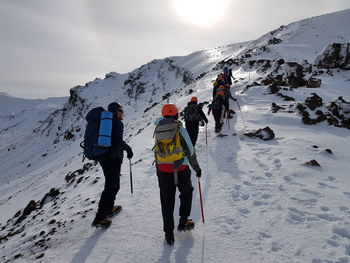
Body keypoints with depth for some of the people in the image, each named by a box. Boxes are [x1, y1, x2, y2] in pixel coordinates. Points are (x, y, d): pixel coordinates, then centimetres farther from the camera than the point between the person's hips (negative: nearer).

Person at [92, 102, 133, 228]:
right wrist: (128, 148, -5)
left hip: (103, 157, 9)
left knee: (113, 184, 23)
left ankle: (109, 209, 36)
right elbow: (118, 141, -20)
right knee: (111, 187, -4)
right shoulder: (118, 123, -10)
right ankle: (99, 218, -2)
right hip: (114, 158, -9)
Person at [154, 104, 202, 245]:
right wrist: (196, 167, 5)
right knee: (186, 193, 23)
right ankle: (183, 222, 22)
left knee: (167, 201, 10)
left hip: (163, 170, 3)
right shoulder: (180, 128, -6)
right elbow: (190, 150, -5)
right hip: (180, 168, -3)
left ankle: (169, 233, 16)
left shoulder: (158, 129, 8)